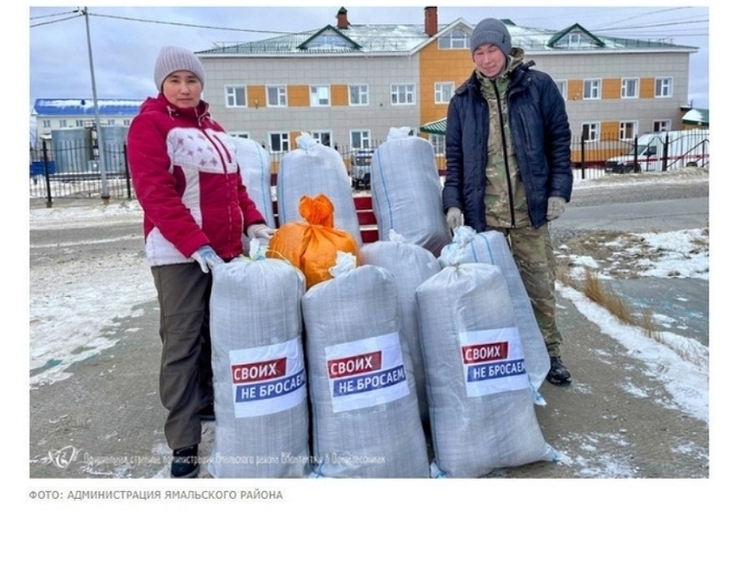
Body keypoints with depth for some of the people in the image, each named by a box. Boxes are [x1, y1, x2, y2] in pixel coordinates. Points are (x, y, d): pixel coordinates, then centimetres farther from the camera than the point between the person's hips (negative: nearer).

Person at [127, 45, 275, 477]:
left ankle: (209, 405, 30)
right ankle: (184, 445, 2)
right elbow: (155, 194, -14)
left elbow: (234, 183, 21)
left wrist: (253, 220, 3)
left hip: (227, 248, 7)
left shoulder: (212, 128, 18)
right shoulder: (150, 124, -3)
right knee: (183, 344, -5)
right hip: (179, 254, -7)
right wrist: (197, 246, -24)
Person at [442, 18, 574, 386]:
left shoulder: (538, 87, 2)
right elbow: (454, 157, 8)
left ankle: (549, 354, 23)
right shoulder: (464, 100, 7)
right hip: (482, 211, 1)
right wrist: (453, 202, -3)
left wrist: (559, 190, -3)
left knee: (539, 286, 7)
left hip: (529, 208, -1)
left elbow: (559, 140, 4)